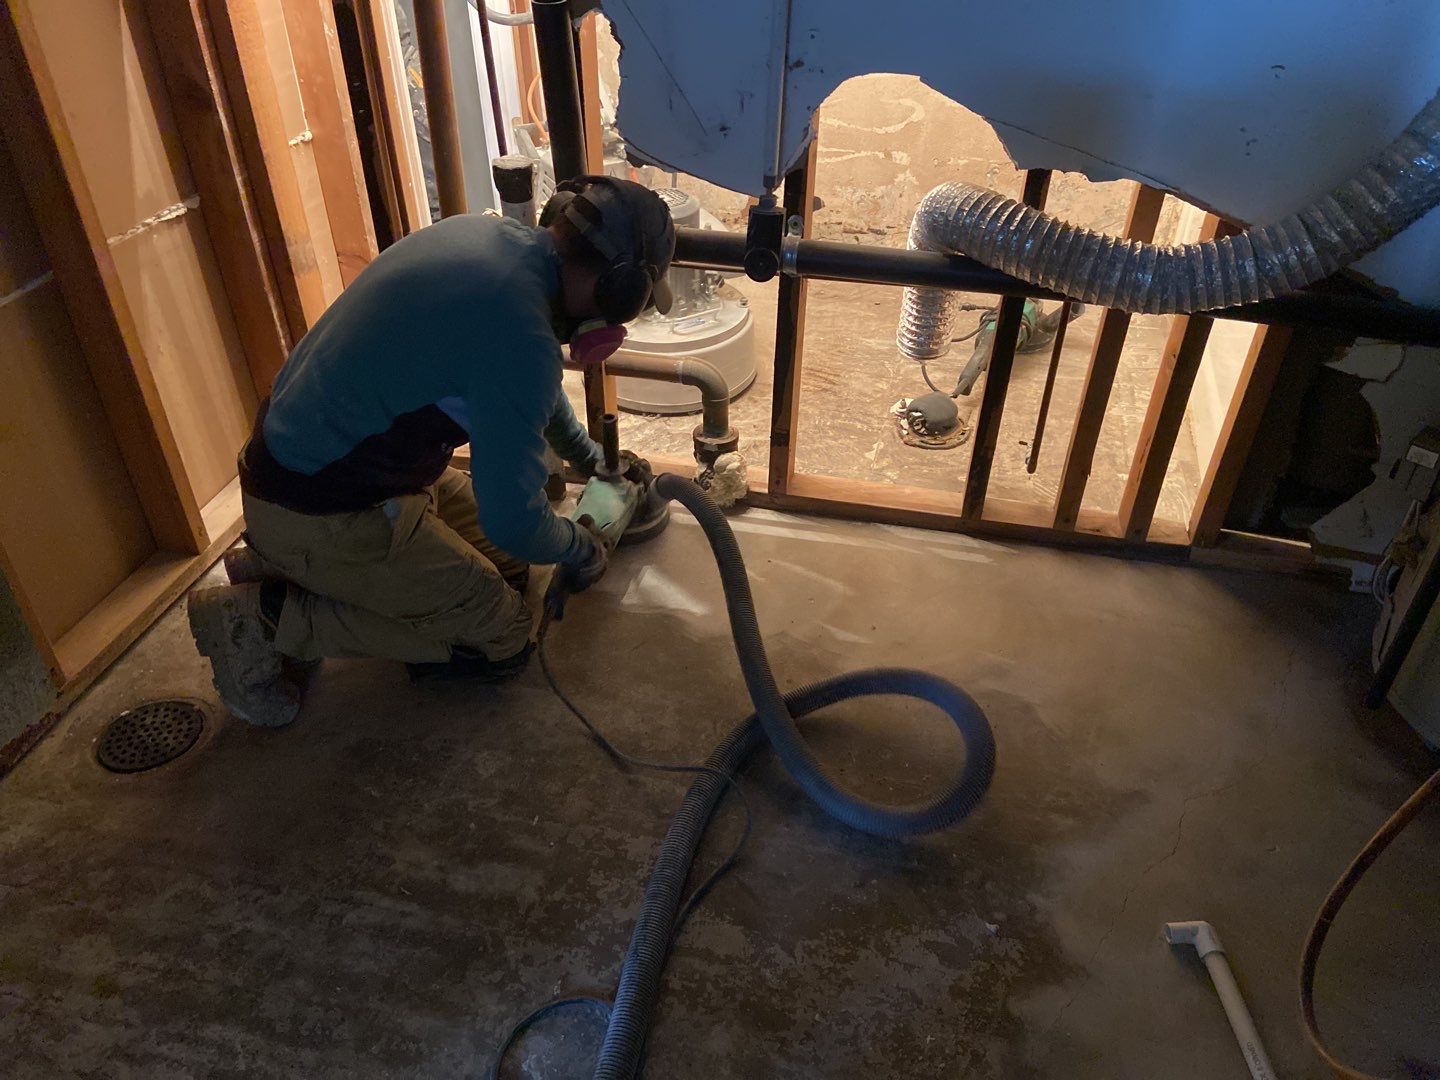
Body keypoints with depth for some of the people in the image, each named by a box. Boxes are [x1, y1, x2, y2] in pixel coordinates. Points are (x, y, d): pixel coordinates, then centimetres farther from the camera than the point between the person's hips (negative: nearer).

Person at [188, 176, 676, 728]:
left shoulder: (487, 231, 1)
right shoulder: (519, 328, -29)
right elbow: (513, 521, -24)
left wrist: (586, 454, 31)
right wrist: (580, 549, -2)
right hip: (318, 511, -9)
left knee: (501, 559, 16)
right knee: (500, 636, -1)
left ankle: (284, 564, 15)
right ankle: (268, 616, 1)